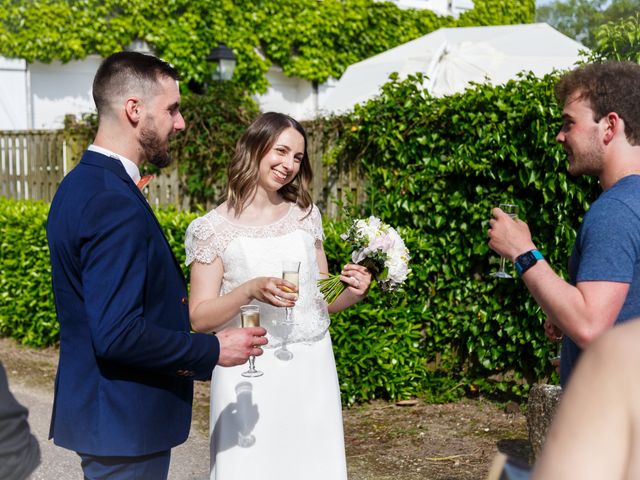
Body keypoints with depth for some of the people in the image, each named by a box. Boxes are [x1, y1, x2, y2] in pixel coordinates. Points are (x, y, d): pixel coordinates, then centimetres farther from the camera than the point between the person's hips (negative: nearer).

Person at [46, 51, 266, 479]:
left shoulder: (81, 185, 9)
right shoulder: (115, 206, -24)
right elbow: (117, 334, -28)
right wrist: (212, 350, -17)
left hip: (99, 408, 10)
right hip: (125, 421, -10)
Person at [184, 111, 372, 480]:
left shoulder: (305, 215, 7)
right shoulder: (216, 227, -4)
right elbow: (200, 318, -7)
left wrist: (352, 293, -6)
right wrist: (250, 290, -22)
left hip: (312, 370, 4)